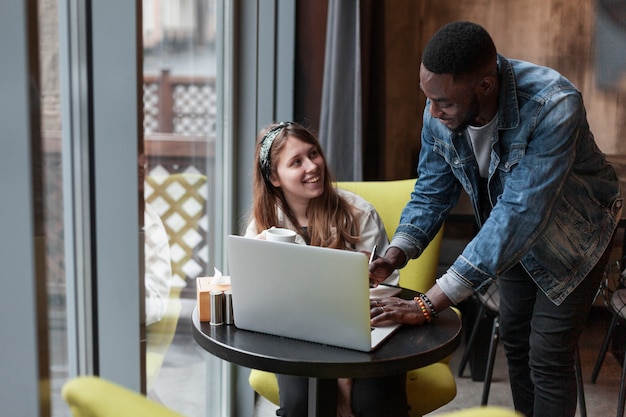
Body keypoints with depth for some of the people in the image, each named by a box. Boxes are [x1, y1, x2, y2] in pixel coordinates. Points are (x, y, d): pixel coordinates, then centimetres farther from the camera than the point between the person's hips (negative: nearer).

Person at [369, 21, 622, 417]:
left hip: (574, 234, -5)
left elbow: (518, 216, -45)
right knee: (515, 341, 15)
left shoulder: (554, 107, -41)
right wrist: (392, 258, -27)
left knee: (547, 357, -6)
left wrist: (429, 305, -48)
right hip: (512, 237, 6)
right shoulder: (441, 111, -22)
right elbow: (432, 192, -9)